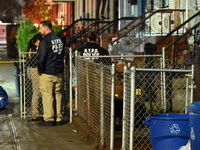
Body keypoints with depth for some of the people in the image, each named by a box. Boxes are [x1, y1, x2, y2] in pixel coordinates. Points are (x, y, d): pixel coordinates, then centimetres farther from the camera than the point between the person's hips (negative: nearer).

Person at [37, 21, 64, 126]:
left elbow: (41, 58, -17)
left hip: (47, 73, -8)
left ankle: (49, 119, -4)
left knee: (47, 95, -4)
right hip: (59, 73, 8)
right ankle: (58, 118, 13)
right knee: (57, 94, 11)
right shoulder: (59, 39, 13)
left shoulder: (45, 40, -13)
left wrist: (40, 71, -5)